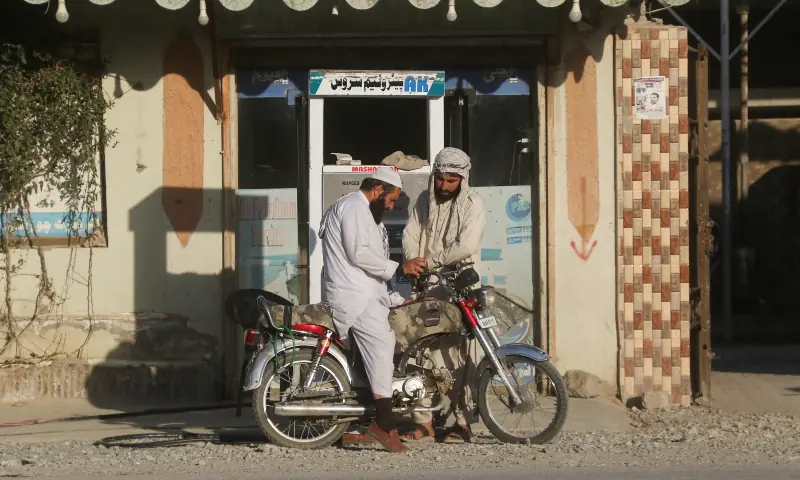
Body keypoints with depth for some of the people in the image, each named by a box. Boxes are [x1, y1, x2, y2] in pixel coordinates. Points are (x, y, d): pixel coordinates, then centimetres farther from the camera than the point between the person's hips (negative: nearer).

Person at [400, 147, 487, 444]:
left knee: (458, 354, -6)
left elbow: (467, 246, -16)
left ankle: (462, 423, -2)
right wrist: (413, 260, -8)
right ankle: (424, 422, 3)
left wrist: (431, 261, -11)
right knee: (424, 350, 1)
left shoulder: (472, 204, -5)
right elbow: (410, 234, 11)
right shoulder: (425, 201, 13)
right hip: (427, 285, 5)